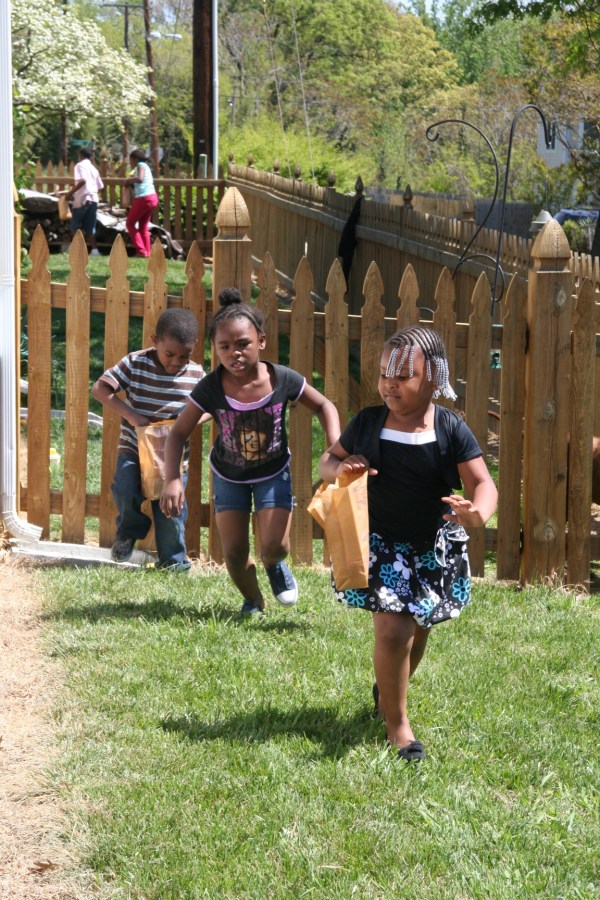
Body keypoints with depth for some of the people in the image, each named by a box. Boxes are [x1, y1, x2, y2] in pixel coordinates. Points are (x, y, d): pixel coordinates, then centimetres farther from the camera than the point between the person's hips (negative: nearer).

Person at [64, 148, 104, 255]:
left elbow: (82, 180, -19)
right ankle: (94, 249, -2)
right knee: (90, 227, 8)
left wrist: (71, 192, -14)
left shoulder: (80, 166, -2)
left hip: (83, 199, -6)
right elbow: (100, 186, 15)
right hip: (94, 199, 6)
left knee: (76, 226, 2)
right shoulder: (93, 168, 19)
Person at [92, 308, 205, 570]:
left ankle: (173, 560, 18)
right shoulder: (135, 364, -12)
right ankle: (129, 531, 9)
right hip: (134, 448, -1)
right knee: (125, 489, -22)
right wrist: (131, 415, -24)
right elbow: (100, 388, -14)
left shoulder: (196, 373, -6)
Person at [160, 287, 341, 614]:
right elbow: (178, 433, -19)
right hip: (228, 476, 1)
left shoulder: (282, 380, -25)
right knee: (234, 553, 2)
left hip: (273, 473, 0)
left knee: (274, 546, -13)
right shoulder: (211, 388, -26)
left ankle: (274, 566, 27)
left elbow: (323, 406, -8)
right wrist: (172, 479, -33)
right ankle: (253, 600, 33)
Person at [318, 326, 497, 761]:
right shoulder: (368, 422, -6)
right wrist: (339, 467, -18)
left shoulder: (451, 429, -11)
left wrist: (479, 512, -37)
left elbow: (483, 483, -14)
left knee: (418, 629, 18)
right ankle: (396, 722, 3)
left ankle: (387, 691, 48)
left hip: (434, 548, 1)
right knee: (393, 628, -14)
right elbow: (327, 461, 7)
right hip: (380, 544, -1)